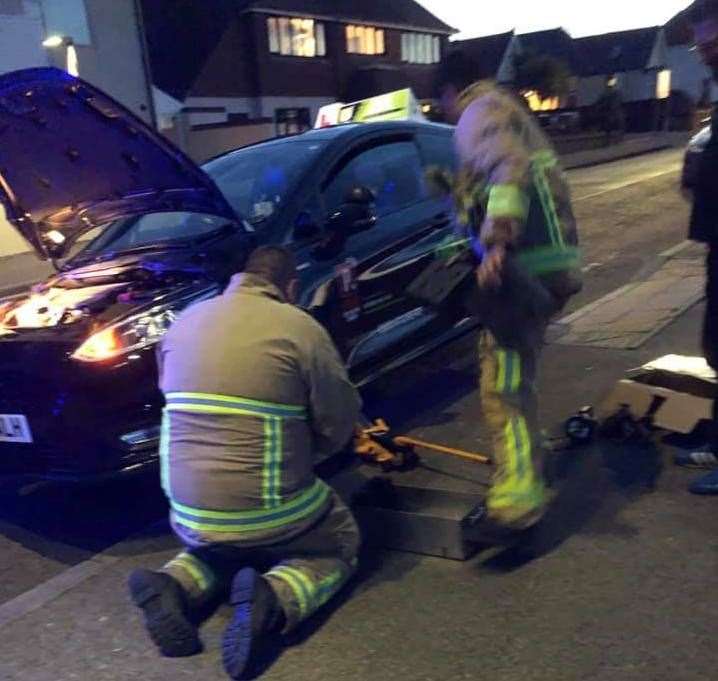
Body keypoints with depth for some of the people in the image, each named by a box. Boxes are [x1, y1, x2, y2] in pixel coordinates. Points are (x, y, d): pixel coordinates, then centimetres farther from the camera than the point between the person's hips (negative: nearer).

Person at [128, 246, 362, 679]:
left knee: (223, 546, 37)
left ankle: (176, 587, 5)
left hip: (189, 512, 6)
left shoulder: (185, 323, 7)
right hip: (269, 511, -5)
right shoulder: (300, 327, -10)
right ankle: (273, 600, -6)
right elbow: (340, 423, -5)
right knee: (342, 544, 23)